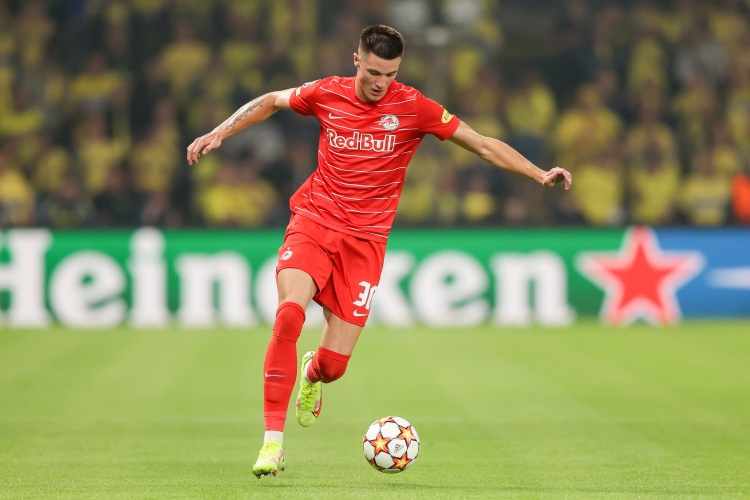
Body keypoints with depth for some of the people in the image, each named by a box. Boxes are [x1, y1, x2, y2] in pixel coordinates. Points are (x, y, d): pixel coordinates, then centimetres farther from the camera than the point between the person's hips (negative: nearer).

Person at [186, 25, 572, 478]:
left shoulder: (412, 107, -6)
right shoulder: (327, 94, -2)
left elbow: (483, 145, -3)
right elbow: (270, 102, 18)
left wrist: (540, 174, -12)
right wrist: (218, 134, 14)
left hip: (365, 240, 0)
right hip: (314, 223, 0)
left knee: (334, 364, -4)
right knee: (289, 315, -28)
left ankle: (312, 374, 38)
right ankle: (273, 440, -22)